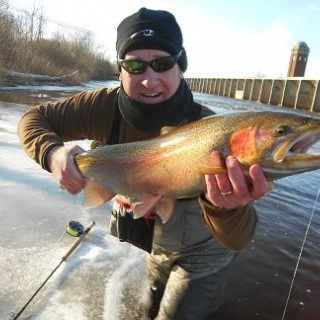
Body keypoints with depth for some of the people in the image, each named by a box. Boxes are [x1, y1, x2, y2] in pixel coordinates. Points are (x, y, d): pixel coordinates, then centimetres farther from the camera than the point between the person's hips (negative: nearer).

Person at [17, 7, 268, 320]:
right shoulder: (106, 106, -24)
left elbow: (237, 239, -35)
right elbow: (34, 118, -12)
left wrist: (225, 207, -58)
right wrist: (52, 152, -33)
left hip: (200, 254, -4)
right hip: (153, 242, 4)